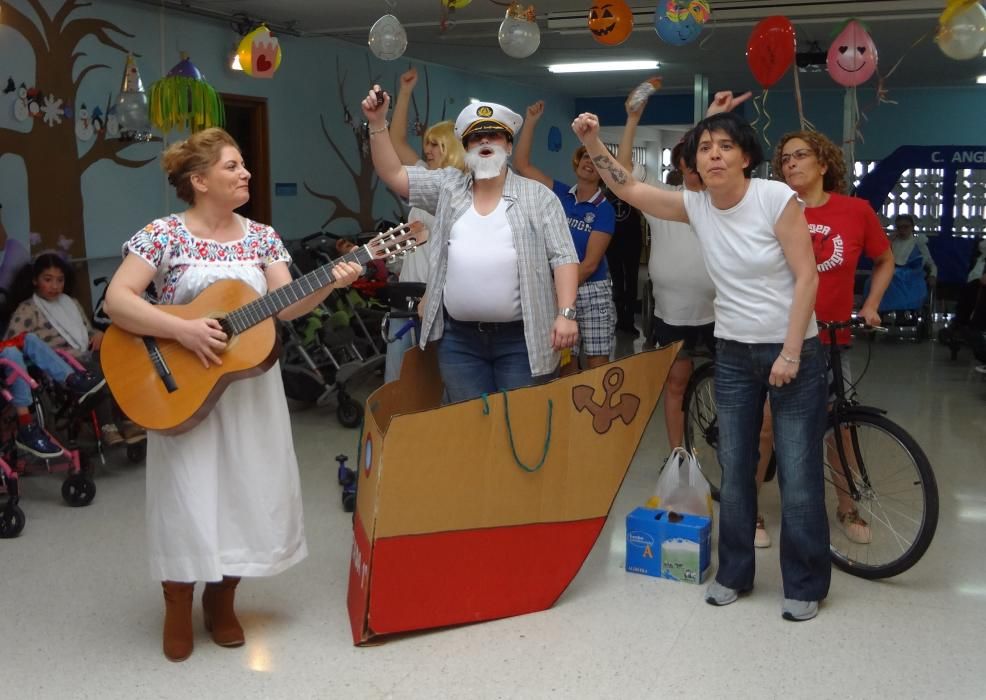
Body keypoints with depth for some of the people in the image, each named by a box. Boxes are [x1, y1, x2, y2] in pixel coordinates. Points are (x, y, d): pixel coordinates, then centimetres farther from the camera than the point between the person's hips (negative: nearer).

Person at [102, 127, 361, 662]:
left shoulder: (261, 236, 4)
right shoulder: (163, 234, -9)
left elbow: (286, 306, -2)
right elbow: (116, 300, -17)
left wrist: (329, 284, -19)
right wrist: (183, 330, -26)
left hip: (249, 384, 4)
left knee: (250, 492, 7)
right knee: (189, 497, 0)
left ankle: (221, 598, 28)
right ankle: (178, 606, 22)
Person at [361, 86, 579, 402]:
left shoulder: (539, 196, 2)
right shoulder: (448, 187, 10)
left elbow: (563, 257, -4)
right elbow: (393, 173, 6)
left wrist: (566, 313, -14)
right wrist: (377, 123, -6)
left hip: (521, 339, -2)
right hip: (459, 338, 3)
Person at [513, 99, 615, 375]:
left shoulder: (604, 210, -7)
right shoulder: (562, 194, 4)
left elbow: (590, 263, -13)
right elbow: (521, 164, 1)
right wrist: (531, 123, -3)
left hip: (592, 291, -3)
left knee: (597, 366, -1)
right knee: (565, 364, 8)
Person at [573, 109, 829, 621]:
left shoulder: (776, 198, -13)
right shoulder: (696, 206, 0)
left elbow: (806, 276, -14)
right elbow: (629, 189, 2)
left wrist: (790, 354, -16)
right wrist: (592, 142, -12)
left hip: (793, 351, -4)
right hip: (733, 353, 4)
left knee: (799, 477, 0)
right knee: (734, 471, 9)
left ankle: (804, 586, 17)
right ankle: (734, 573, 26)